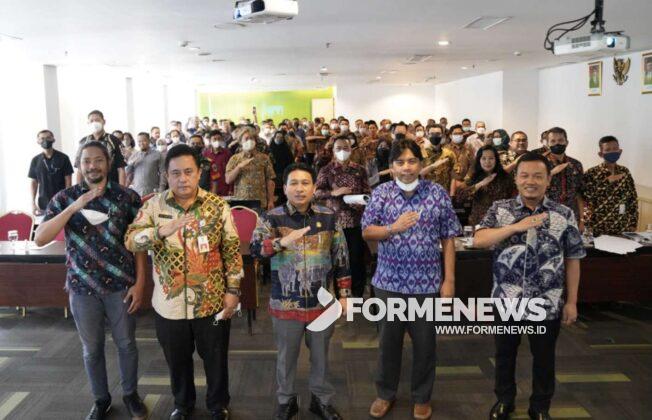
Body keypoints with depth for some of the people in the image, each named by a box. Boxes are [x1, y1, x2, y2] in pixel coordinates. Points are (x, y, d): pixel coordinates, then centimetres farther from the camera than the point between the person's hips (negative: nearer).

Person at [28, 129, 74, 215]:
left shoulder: (63, 158, -2)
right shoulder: (35, 160, 6)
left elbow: (68, 181, -2)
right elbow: (33, 182, 10)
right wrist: (33, 203, 2)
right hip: (43, 204, 2)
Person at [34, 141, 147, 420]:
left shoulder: (127, 197, -5)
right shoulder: (64, 198, -3)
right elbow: (40, 239, -15)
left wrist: (140, 282, -7)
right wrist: (75, 206, -24)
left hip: (121, 285, -1)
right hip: (82, 288, 1)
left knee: (126, 344, 13)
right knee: (91, 349, 15)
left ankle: (130, 394, 36)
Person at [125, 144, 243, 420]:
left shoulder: (218, 206, -7)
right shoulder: (154, 205, -5)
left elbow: (232, 251, -3)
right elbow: (131, 241, -15)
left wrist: (232, 290, -5)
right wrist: (162, 230, -32)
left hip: (211, 302, -1)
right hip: (169, 304, 1)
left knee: (216, 359, 16)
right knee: (177, 361, 21)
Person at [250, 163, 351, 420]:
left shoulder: (329, 218, -2)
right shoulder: (272, 218, -6)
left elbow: (341, 259, 4)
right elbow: (254, 249, -18)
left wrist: (344, 295, 4)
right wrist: (284, 240, -33)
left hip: (322, 302, 1)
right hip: (285, 303, -1)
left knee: (320, 355, 18)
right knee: (286, 356, 17)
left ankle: (322, 399, 40)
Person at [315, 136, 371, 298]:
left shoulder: (360, 170, 7)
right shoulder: (326, 170, 3)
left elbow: (368, 193, 8)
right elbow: (316, 193, -4)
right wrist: (334, 192, -19)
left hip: (356, 221, 1)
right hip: (334, 221, -1)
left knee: (357, 258, 4)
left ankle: (357, 295, 18)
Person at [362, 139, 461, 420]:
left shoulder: (438, 194, -4)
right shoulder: (381, 193, -2)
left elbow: (448, 239, -1)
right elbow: (366, 232, -4)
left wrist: (449, 279, -4)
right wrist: (393, 228, -23)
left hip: (427, 282, -1)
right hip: (389, 280, 1)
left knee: (425, 342, 12)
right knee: (389, 340, 15)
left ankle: (422, 397, 33)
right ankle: (385, 393, 34)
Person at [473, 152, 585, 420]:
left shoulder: (564, 215, -3)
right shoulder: (500, 209, -4)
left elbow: (572, 260, 1)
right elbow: (478, 241, -17)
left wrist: (571, 301, 0)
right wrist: (517, 226, -27)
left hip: (548, 305, 0)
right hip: (506, 301, 0)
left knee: (544, 358, 16)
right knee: (504, 354, 17)